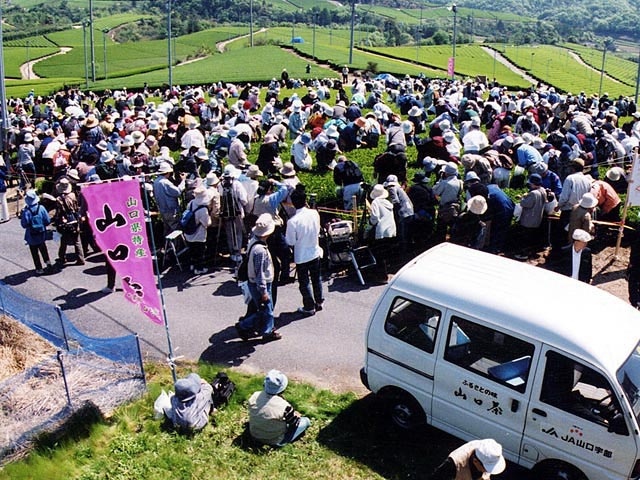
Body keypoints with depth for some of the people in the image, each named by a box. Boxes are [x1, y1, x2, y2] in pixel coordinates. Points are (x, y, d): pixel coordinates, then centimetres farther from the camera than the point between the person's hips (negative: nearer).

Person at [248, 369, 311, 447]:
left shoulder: (254, 397, -20)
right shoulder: (284, 406, -34)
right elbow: (294, 422, -15)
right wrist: (296, 415, 8)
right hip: (274, 441, -4)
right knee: (306, 421, 7)